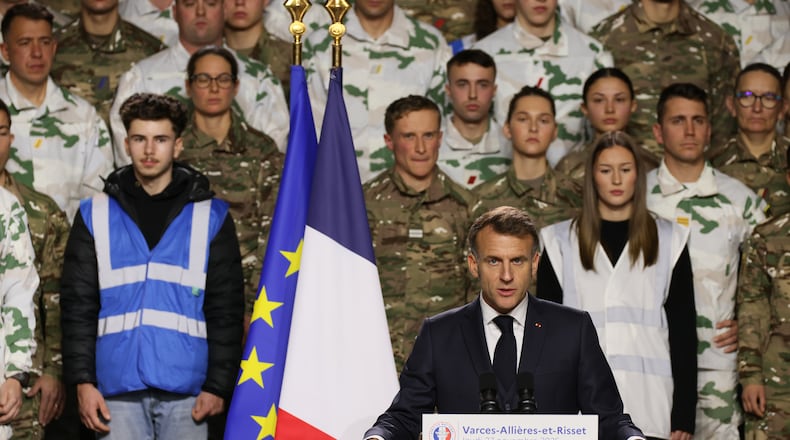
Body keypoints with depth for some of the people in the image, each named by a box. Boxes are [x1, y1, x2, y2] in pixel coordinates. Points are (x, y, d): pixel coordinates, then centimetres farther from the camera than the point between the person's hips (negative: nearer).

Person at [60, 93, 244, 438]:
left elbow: (226, 310, 5)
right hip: (118, 390, 1)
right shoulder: (95, 216, 10)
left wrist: (218, 384, -3)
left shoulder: (211, 217, 8)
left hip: (186, 393, -1)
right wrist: (83, 380, -2)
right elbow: (77, 305, 7)